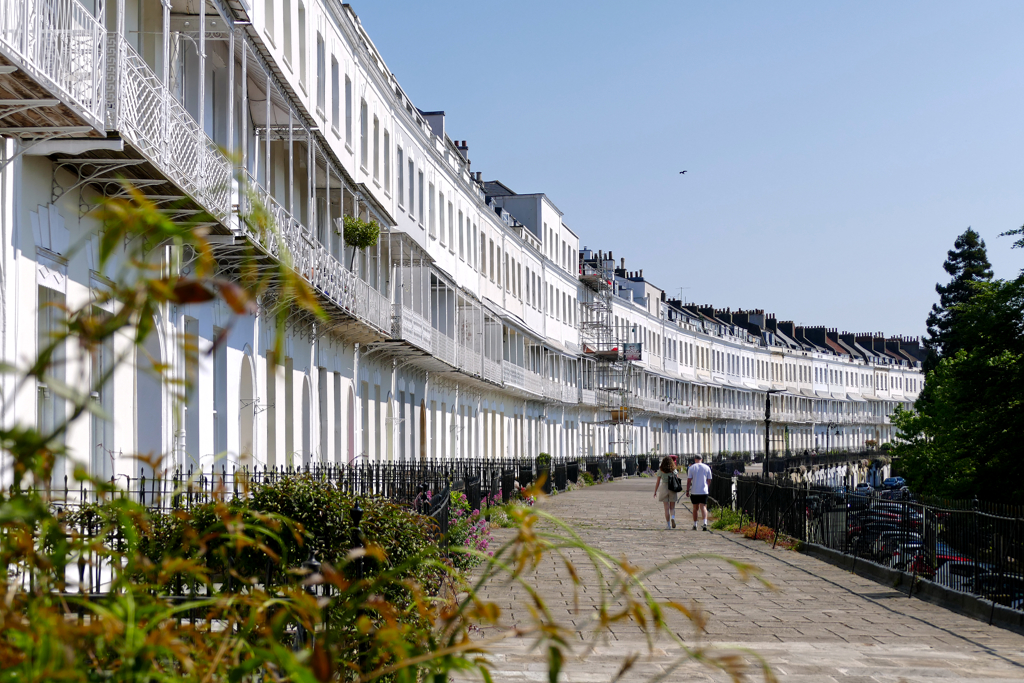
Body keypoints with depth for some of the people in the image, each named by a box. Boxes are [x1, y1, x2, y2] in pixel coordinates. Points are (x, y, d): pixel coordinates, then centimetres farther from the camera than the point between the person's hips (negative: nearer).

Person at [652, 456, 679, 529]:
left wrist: (655, 491, 5)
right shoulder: (673, 470, -1)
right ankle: (673, 518, -21)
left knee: (667, 508, 4)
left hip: (664, 489, -1)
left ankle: (668, 525, 4)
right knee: (672, 507, 8)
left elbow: (657, 482, -2)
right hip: (672, 489, 1)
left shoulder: (660, 470, -3)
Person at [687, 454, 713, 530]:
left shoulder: (691, 468, 0)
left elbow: (689, 480, -4)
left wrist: (687, 490, 1)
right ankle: (705, 523, -25)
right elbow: (709, 480, 8)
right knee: (703, 507, -4)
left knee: (695, 508, 12)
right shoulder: (707, 467, 4)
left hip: (694, 491, 0)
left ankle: (695, 525, 17)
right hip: (704, 491, 0)